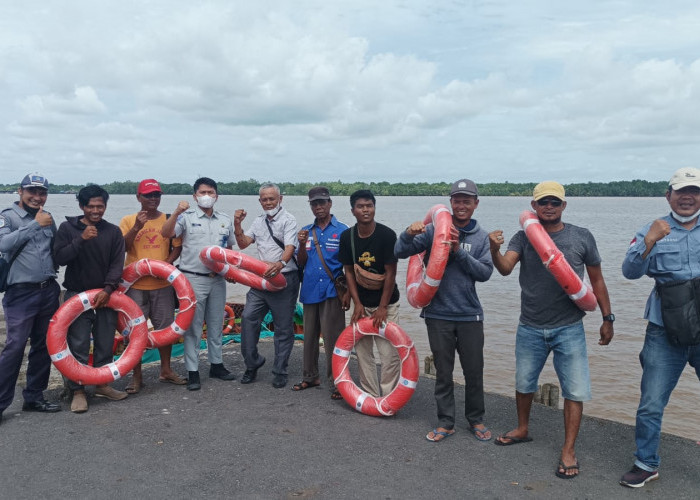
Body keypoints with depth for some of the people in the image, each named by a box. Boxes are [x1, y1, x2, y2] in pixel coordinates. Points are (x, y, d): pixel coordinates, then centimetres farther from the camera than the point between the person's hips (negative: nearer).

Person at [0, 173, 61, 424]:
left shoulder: (48, 218, 12)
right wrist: (34, 224, -20)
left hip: (49, 291, 6)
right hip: (21, 293, -5)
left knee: (44, 346, 11)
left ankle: (34, 397, 23)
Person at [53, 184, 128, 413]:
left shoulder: (113, 231, 5)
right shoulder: (68, 228, 1)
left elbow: (117, 264, -1)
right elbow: (59, 257, -9)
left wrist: (108, 289, -13)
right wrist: (81, 239, -20)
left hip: (106, 296, 2)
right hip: (77, 295, -2)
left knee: (105, 345, 9)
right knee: (78, 346, -3)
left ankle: (103, 385, 23)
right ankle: (78, 390, 6)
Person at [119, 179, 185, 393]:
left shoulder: (169, 220, 4)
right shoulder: (128, 221, 0)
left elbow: (177, 246, 4)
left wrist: (167, 263, -13)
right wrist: (137, 227, -21)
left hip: (162, 284, 2)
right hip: (135, 284, -1)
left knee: (165, 327, 10)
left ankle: (166, 370, 26)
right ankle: (137, 376, 16)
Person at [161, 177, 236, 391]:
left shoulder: (225, 220, 10)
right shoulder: (187, 217, -3)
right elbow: (165, 234, -18)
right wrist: (177, 212, -31)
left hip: (217, 280, 4)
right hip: (193, 279, -4)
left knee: (216, 325, 14)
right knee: (193, 327, 0)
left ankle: (216, 365, 27)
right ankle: (192, 372, 8)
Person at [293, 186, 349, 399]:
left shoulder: (342, 230, -3)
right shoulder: (306, 231, 10)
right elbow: (301, 262, 8)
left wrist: (347, 292, -9)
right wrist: (302, 244, -10)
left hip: (332, 292, -5)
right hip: (310, 291, 5)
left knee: (332, 339, -2)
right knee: (309, 336, 15)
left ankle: (335, 383, 7)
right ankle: (310, 376, 29)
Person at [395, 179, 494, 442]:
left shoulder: (482, 237, 3)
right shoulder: (434, 230, -1)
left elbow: (485, 272, -6)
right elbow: (400, 252, -6)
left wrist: (459, 252, -17)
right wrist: (409, 234, -26)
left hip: (470, 314, 1)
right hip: (438, 313, -1)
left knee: (474, 371, 9)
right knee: (443, 372, 9)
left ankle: (476, 420, 28)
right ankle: (445, 422, 22)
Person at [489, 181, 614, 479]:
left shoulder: (582, 238, -3)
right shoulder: (523, 237, -2)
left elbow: (597, 281, 5)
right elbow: (505, 268, -19)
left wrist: (607, 318, 4)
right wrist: (494, 249, -40)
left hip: (569, 329, -1)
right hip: (530, 328, 2)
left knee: (575, 390, 0)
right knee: (524, 383, 17)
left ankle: (568, 451, 15)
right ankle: (522, 429, 40)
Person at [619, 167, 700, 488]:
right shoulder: (654, 231, 5)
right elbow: (630, 271, -8)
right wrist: (649, 242, -23)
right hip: (665, 332, 0)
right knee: (651, 405, 4)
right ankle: (646, 464, 22)